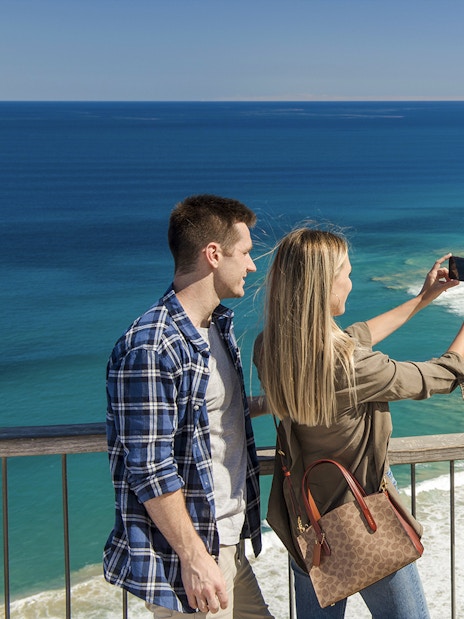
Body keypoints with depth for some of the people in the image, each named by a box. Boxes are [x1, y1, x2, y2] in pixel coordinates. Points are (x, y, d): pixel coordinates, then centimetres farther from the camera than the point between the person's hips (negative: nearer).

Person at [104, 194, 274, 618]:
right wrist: (194, 558, -20)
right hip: (183, 555, -9)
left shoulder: (219, 325, 10)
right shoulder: (149, 349, -21)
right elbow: (150, 469, -21)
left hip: (229, 546, 9)